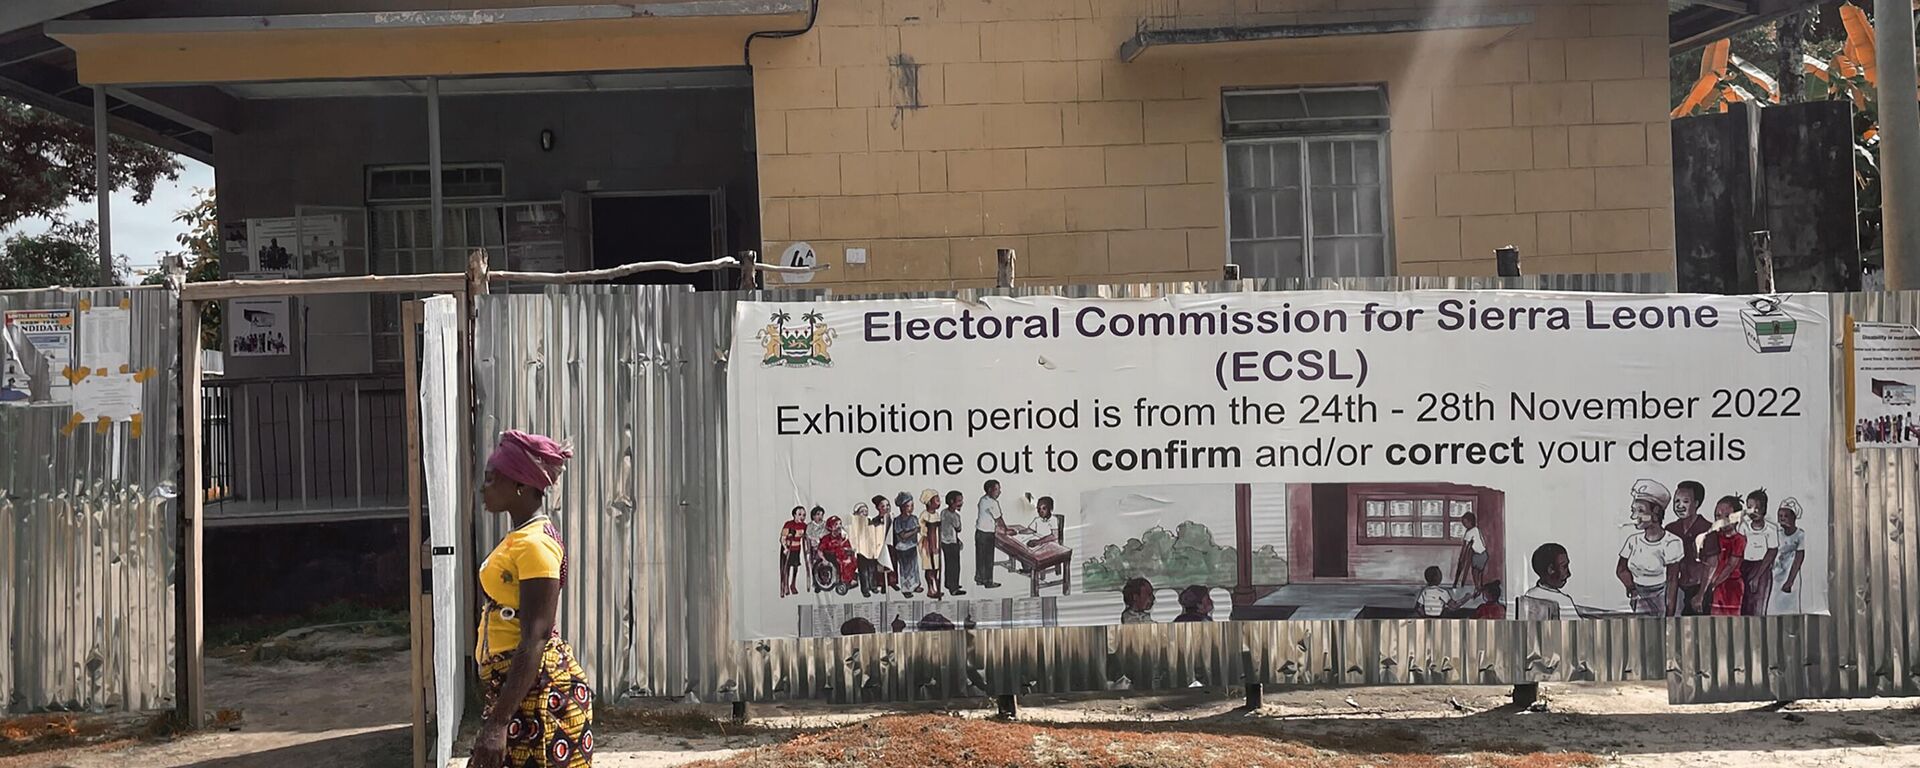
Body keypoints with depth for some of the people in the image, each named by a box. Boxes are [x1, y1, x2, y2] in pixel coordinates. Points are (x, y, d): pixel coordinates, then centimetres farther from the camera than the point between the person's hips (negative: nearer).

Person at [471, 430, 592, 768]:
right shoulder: (519, 537, 12)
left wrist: (498, 723, -26)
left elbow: (534, 640, -23)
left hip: (538, 691, -10)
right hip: (517, 686, 10)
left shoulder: (535, 544, -18)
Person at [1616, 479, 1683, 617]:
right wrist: (1633, 590, -2)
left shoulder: (1671, 542, -12)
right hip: (1641, 599, 4)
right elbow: (1621, 570, 13)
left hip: (1664, 596, -4)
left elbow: (1672, 581, -13)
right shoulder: (1633, 541, 1)